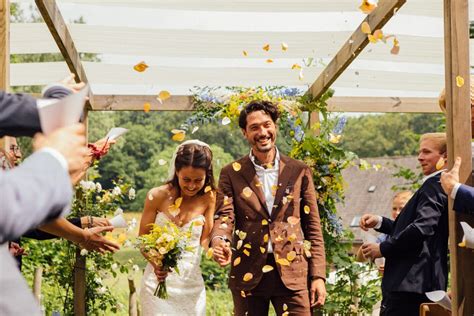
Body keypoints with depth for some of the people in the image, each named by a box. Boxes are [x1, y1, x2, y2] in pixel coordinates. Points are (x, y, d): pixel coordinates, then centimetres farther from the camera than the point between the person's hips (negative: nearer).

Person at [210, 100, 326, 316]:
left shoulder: (299, 171, 8)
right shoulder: (231, 174, 6)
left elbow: (313, 227, 7)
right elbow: (224, 216, -3)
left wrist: (318, 276, 0)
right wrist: (219, 241, -27)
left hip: (292, 274, 0)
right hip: (248, 274, 0)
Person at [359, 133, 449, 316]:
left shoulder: (433, 185, -12)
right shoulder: (443, 185, 20)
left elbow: (422, 228, -24)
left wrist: (384, 248, -15)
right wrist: (379, 222, 11)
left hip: (410, 281, -10)